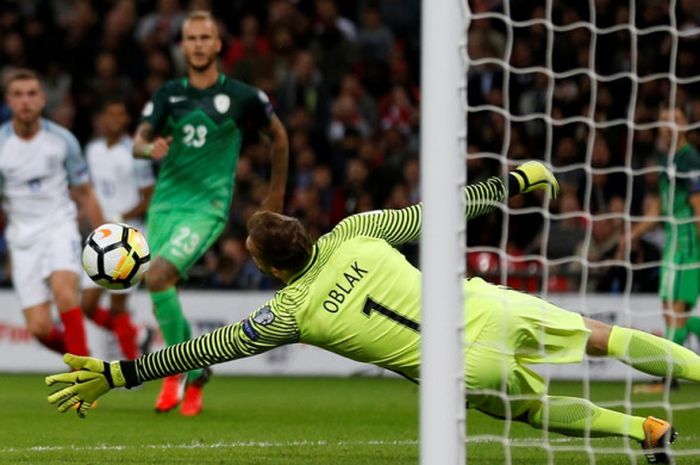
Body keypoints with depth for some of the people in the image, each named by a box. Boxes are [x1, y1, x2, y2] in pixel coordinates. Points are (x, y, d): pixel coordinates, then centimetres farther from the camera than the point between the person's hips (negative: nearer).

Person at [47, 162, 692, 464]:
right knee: (594, 335, 18)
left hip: (464, 370, -3)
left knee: (536, 411, 22)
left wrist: (117, 375, -5)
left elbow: (211, 348, -7)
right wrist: (512, 183, 18)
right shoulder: (352, 233, 1)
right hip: (485, 309, 3)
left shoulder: (292, 313, -7)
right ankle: (690, 365, 20)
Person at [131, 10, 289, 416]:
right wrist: (151, 147, -27)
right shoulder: (168, 94, 6)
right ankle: (196, 375, 24)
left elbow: (278, 136, 13)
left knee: (158, 276, -24)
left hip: (208, 205, -5)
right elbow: (138, 142, -2)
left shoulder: (242, 96, -2)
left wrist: (277, 192, 20)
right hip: (165, 202, 5)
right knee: (163, 290, 4)